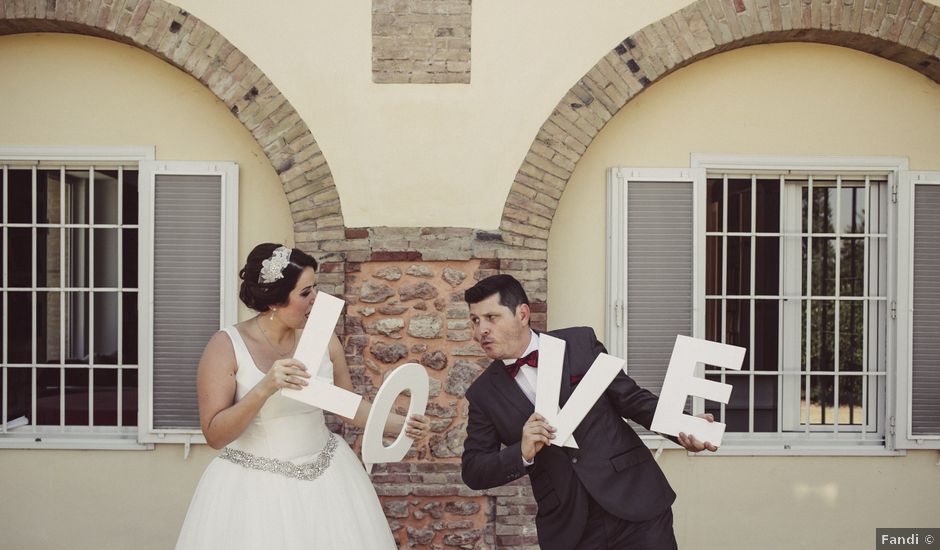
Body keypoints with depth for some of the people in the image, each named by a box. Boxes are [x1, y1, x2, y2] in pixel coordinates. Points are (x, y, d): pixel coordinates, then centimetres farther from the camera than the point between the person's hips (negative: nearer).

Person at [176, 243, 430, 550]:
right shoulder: (226, 346, -12)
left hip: (325, 477, 4)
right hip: (255, 490, -3)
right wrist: (265, 388, -28)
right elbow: (215, 435, -16)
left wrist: (400, 425, -4)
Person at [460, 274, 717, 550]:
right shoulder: (483, 393, 1)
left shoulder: (580, 342, -2)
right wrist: (521, 453, -17)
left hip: (635, 500, -1)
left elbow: (632, 398, 3)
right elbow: (472, 471, 0)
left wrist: (682, 428, -13)